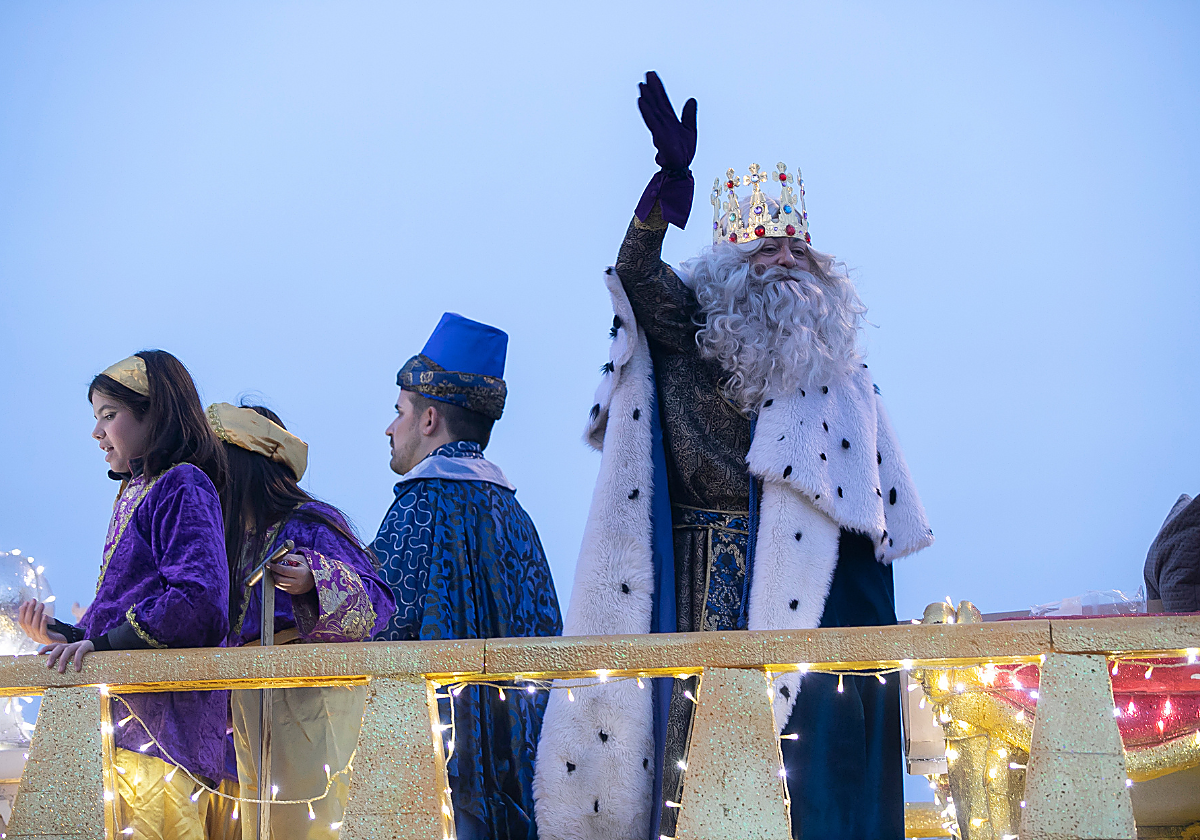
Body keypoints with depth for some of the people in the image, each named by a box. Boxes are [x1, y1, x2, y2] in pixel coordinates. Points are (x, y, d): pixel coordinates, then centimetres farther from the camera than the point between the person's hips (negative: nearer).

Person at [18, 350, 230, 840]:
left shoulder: (182, 484, -2)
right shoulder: (135, 493, 24)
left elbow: (199, 601, -17)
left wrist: (101, 642, -17)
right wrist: (64, 636, 10)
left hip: (160, 712, -8)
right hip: (124, 713, 8)